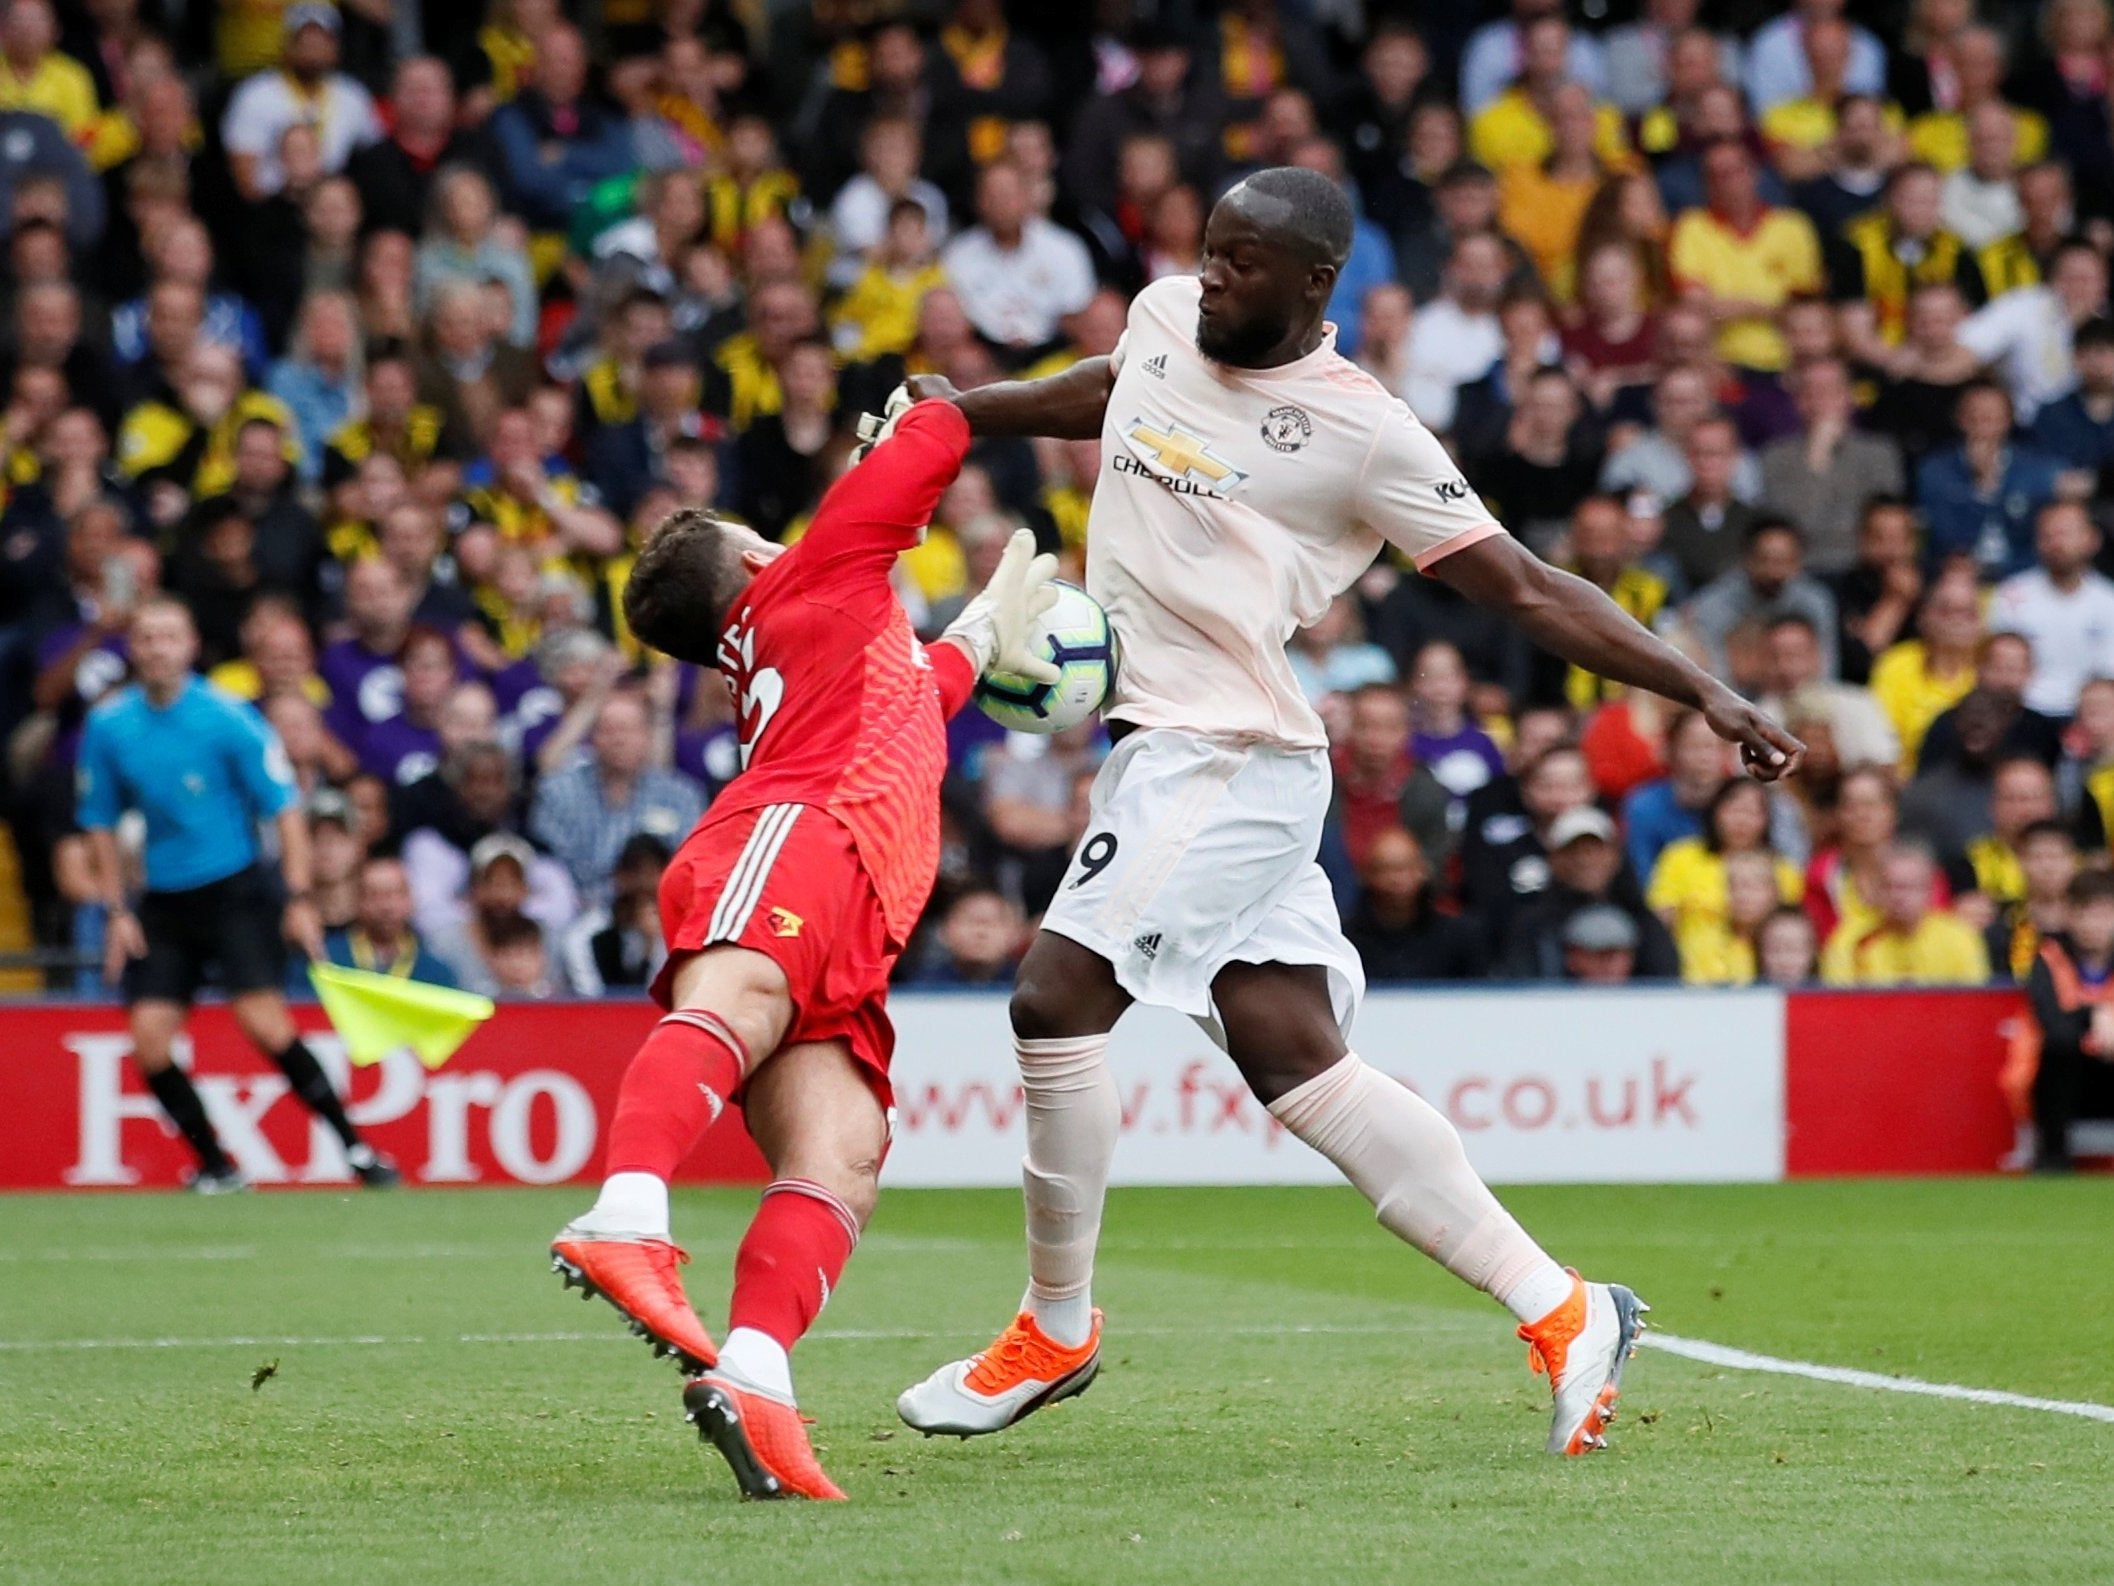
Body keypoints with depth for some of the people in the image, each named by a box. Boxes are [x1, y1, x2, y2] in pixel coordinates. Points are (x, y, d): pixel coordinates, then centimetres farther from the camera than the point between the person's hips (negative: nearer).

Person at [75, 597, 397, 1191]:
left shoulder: (227, 717, -11)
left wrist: (299, 899, -14)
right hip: (164, 899, 4)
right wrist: (117, 911, 6)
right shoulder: (108, 726, 1)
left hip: (236, 890, -4)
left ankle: (354, 1147, -9)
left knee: (264, 1021, -19)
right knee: (148, 1037, -8)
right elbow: (100, 824, 12)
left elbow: (285, 808, -8)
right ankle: (216, 1165, 6)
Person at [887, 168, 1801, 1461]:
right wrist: (960, 409, 27)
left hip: (1234, 757, -7)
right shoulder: (1166, 316, 9)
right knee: (1300, 1063, 4)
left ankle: (1058, 1327, 3)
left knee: (1057, 998, -15)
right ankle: (1561, 1311, 7)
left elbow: (1526, 589, -7)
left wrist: (1703, 690, -13)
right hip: (1160, 741, 7)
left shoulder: (1362, 432, -10)